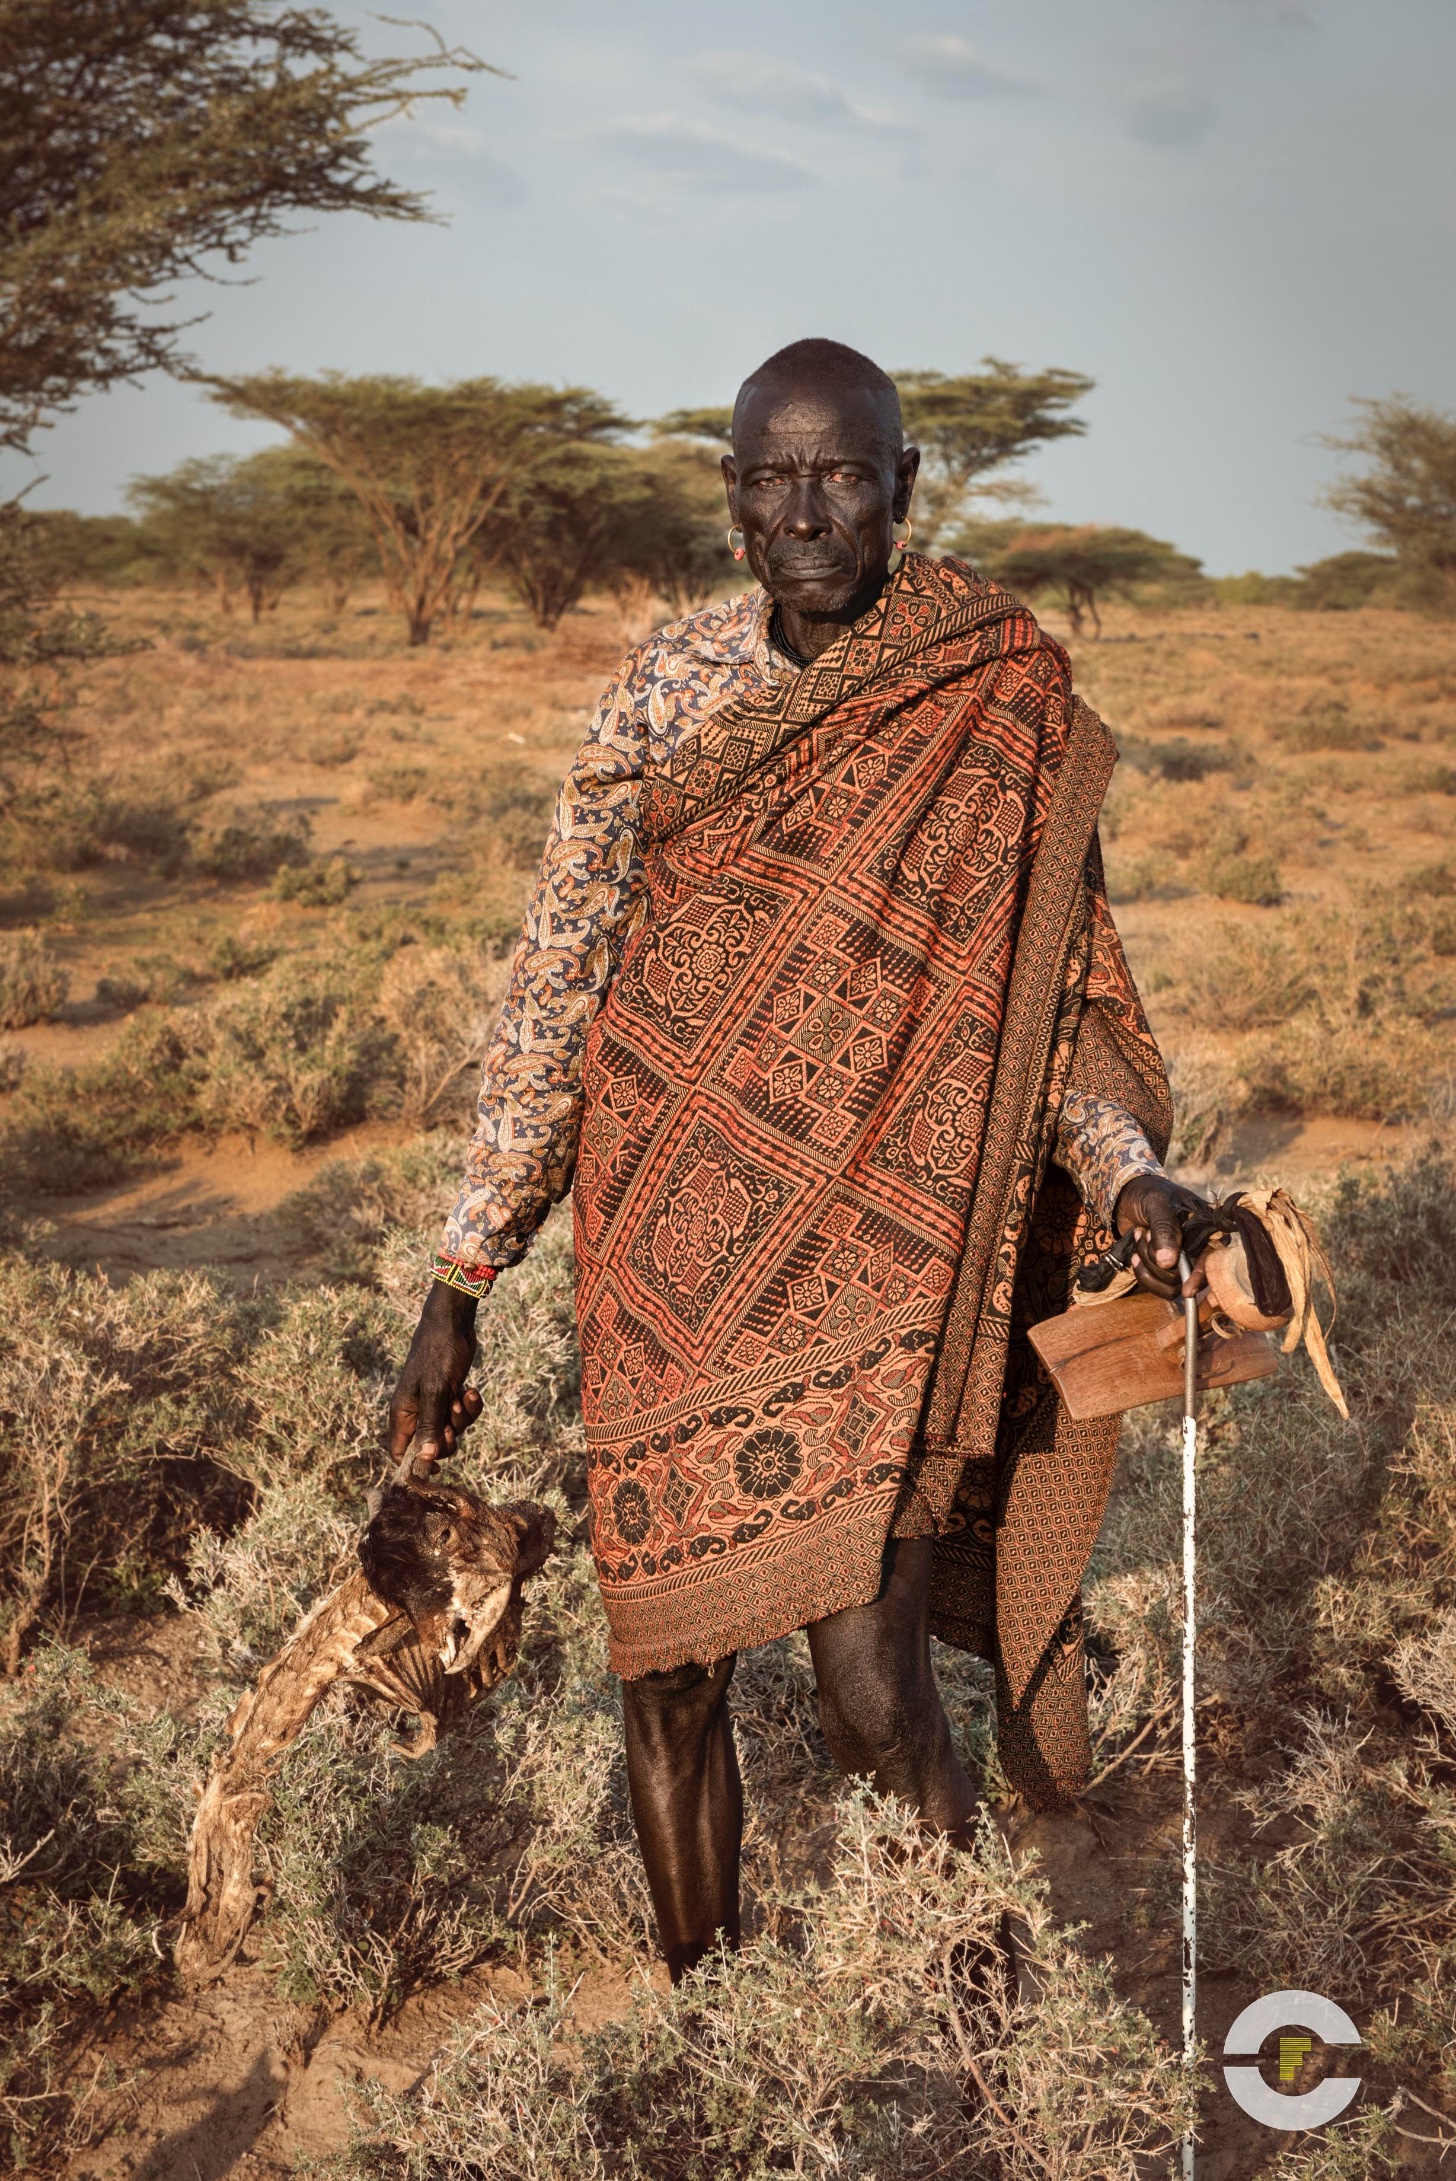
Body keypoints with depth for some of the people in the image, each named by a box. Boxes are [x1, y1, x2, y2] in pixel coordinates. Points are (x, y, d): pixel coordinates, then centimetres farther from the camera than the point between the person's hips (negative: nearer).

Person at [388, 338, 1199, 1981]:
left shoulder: (1002, 707, -1)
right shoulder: (666, 687, 2)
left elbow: (1043, 990, 5)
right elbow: (556, 979, 3)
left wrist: (1128, 1170, -14)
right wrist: (460, 1278, 1)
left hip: (880, 1245, -2)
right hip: (670, 1248, 2)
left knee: (872, 1691, -10)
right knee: (668, 1672, 9)